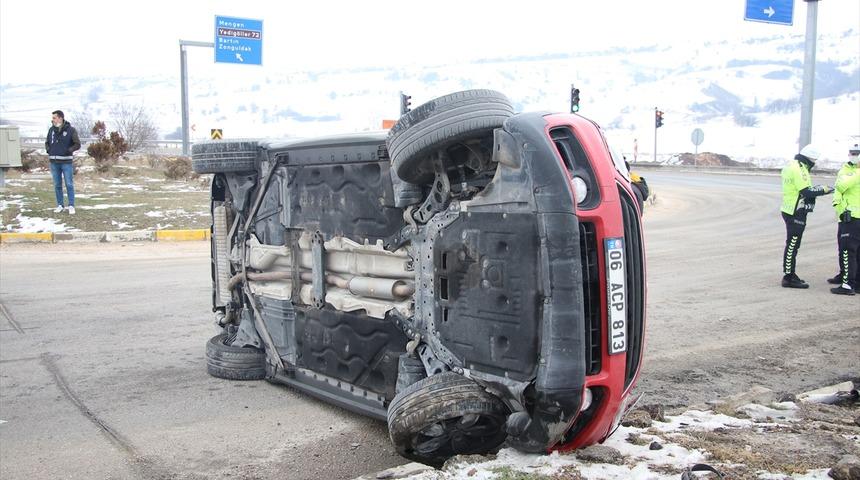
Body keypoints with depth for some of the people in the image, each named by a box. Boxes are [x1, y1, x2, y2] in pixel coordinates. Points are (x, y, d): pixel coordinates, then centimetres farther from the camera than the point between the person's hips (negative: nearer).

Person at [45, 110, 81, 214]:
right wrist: (48, 150, 2)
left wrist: (69, 150, -16)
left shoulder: (70, 130, -5)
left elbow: (77, 144, -4)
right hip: (54, 162, 4)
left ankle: (71, 206, 5)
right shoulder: (51, 130, 8)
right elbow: (47, 142, 21)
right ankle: (60, 205, 16)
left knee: (69, 185, -1)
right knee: (57, 185, 8)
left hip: (66, 162, -4)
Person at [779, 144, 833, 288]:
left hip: (790, 210, 10)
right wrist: (823, 190, -10)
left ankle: (790, 274, 26)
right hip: (796, 213, -10)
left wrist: (818, 189, 7)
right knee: (792, 245, -5)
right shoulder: (798, 169, -19)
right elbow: (806, 192, -22)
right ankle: (789, 278, -1)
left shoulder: (792, 165, 13)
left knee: (792, 244, 17)